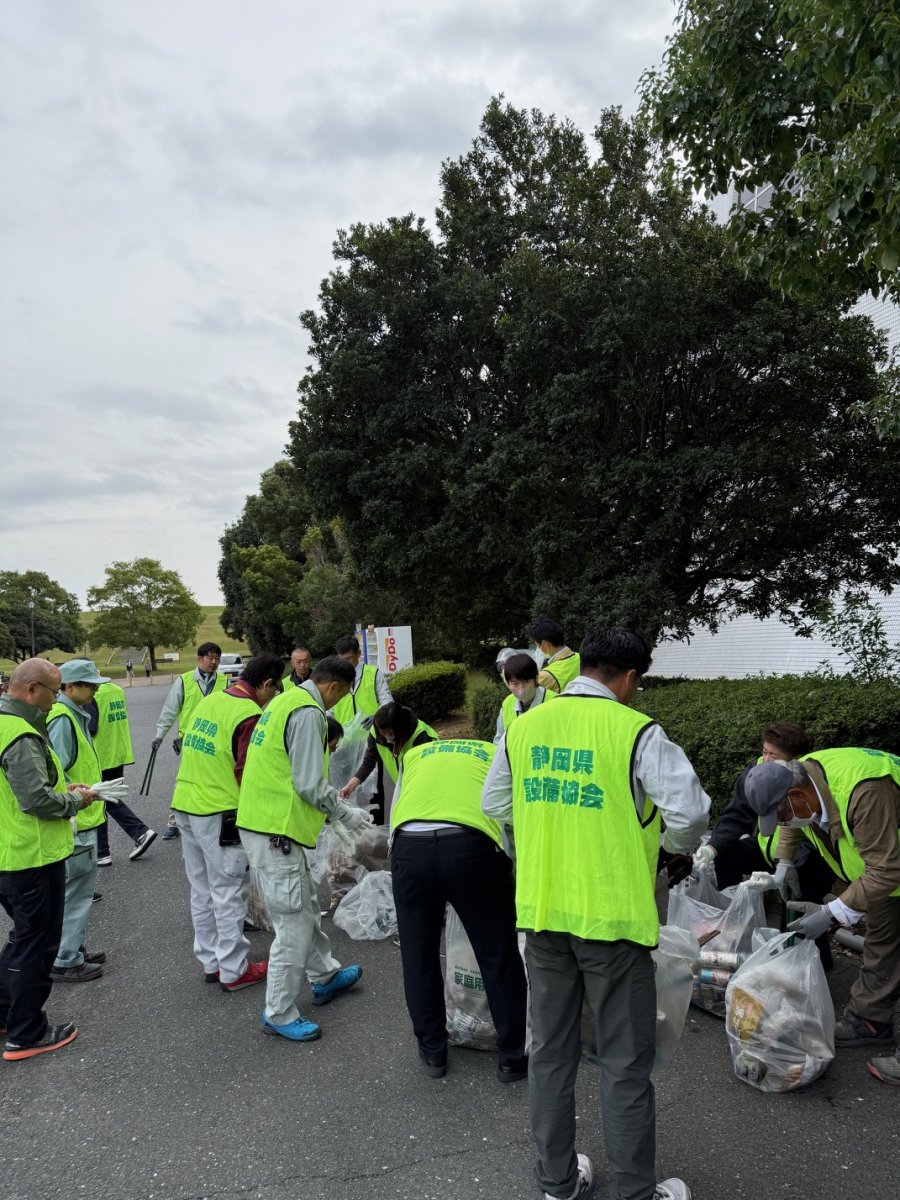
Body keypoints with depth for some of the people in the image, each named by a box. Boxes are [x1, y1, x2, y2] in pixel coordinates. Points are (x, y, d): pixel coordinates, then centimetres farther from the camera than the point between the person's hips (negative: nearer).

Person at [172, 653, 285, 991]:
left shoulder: (209, 700, 7)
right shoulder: (250, 715, -17)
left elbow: (191, 751, 14)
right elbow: (244, 774, -15)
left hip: (184, 805, 8)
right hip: (218, 814, -8)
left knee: (201, 890, 17)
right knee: (227, 894, 5)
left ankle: (211, 962, 29)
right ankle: (234, 971, 16)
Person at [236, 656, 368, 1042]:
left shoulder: (285, 701, 13)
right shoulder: (308, 712, -17)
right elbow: (310, 784, -20)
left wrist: (332, 806, 23)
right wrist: (344, 813, -4)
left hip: (263, 822, 10)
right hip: (275, 831, -10)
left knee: (304, 907, 23)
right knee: (294, 924, 2)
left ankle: (325, 976, 40)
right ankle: (278, 1014, 17)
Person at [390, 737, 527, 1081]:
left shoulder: (413, 755, 31)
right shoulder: (498, 755, 27)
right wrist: (506, 879, 38)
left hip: (408, 845, 2)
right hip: (471, 846, -1)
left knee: (419, 957, 21)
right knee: (499, 958, 16)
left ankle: (432, 1051, 37)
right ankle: (512, 1057, 30)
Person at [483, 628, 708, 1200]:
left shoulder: (522, 727, 0)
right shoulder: (637, 732, -14)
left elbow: (495, 803, 11)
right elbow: (690, 811, -18)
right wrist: (678, 846, 3)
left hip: (541, 911, 5)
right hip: (612, 914, -4)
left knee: (551, 1051, 20)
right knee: (626, 1063, 13)